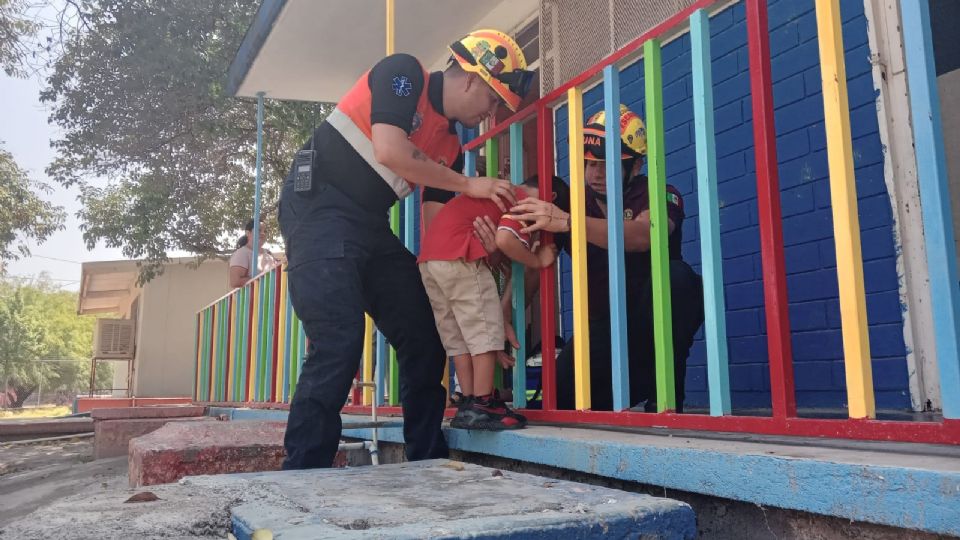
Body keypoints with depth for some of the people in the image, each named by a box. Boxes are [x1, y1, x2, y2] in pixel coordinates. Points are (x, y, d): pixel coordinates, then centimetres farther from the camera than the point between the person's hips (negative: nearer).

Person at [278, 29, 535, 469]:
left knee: (425, 340, 4)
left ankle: (429, 466, 14)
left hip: (371, 226, 8)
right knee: (339, 344, -19)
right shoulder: (403, 73, -6)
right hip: (318, 206, -8)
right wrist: (469, 185, -11)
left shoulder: (449, 144, 14)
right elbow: (388, 150, -22)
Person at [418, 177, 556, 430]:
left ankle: (467, 407, 15)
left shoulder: (501, 195, 31)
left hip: (429, 256, 9)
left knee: (458, 338, 13)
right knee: (485, 332, -2)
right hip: (458, 254, -9)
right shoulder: (525, 199, 5)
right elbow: (504, 239, -16)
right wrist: (537, 260, 3)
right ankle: (482, 407, 0)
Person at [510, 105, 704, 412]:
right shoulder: (573, 202, -2)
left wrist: (568, 222, -51)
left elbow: (642, 236, -38)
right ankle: (640, 388, 16)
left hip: (655, 321, -3)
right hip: (603, 325, 3)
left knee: (674, 275, -33)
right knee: (562, 402, -13)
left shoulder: (658, 195, -13)